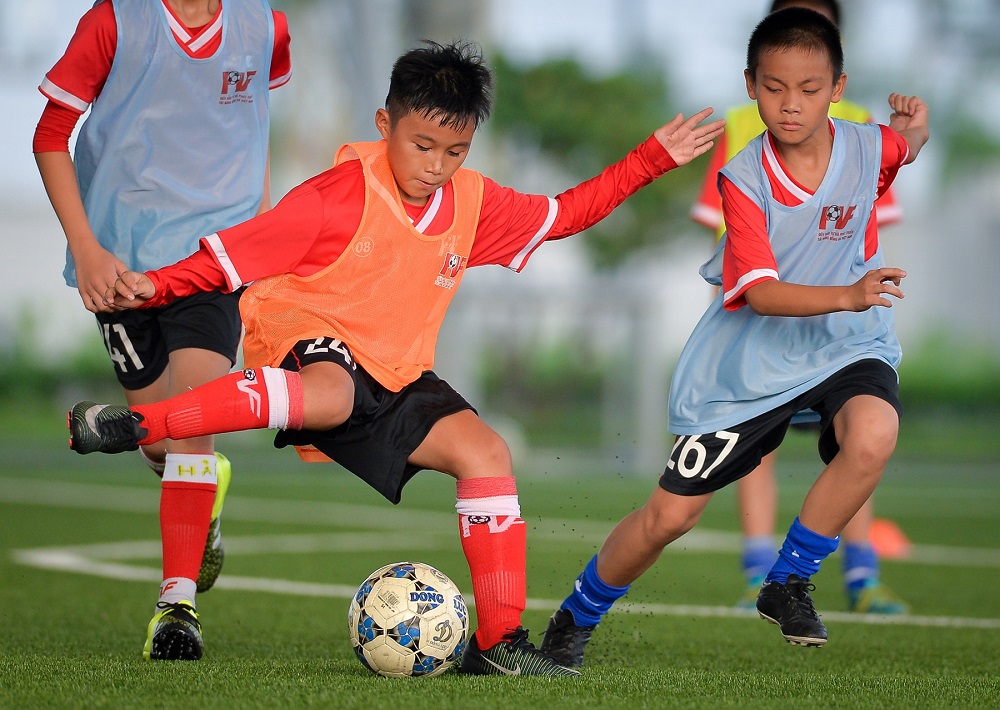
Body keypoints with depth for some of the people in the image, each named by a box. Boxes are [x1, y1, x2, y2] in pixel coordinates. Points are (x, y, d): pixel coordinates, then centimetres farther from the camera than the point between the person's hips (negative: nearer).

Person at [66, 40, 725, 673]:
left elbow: (564, 214, 18)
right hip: (308, 343, -7)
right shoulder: (344, 195, -15)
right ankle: (134, 423, -45)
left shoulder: (473, 203, 4)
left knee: (485, 452, -9)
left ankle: (499, 641, -5)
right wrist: (156, 286, -23)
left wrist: (653, 159, 13)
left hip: (394, 376, 7)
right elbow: (236, 252, -13)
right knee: (331, 396, -43)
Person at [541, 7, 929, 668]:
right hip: (750, 360, -1)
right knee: (670, 514, 1)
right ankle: (576, 619, 28)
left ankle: (788, 584, -12)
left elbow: (910, 143, 19)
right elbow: (761, 292, -26)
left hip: (844, 346, 1)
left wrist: (915, 122, -5)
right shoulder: (744, 179, -17)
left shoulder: (868, 149, -9)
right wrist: (846, 295, -42)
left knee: (874, 434, -34)